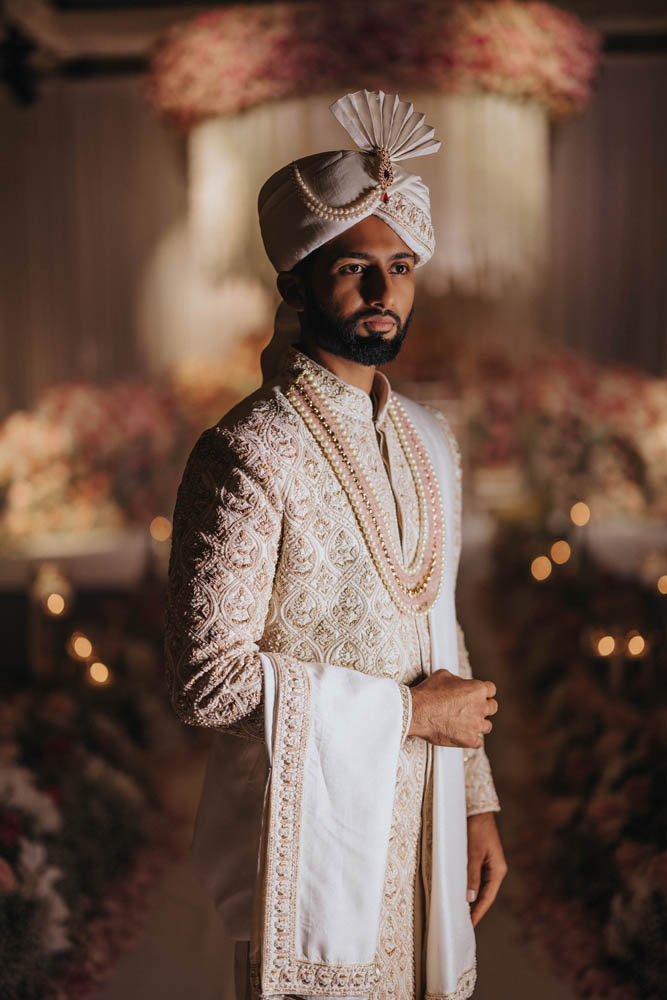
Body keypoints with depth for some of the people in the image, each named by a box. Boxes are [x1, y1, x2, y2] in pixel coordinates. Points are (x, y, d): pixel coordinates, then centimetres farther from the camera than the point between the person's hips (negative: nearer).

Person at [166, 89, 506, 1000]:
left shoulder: (431, 440, 7)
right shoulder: (246, 455, -16)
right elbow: (210, 676, -20)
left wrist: (476, 800, 10)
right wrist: (410, 710, -15)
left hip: (429, 829, 6)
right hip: (315, 835, -6)